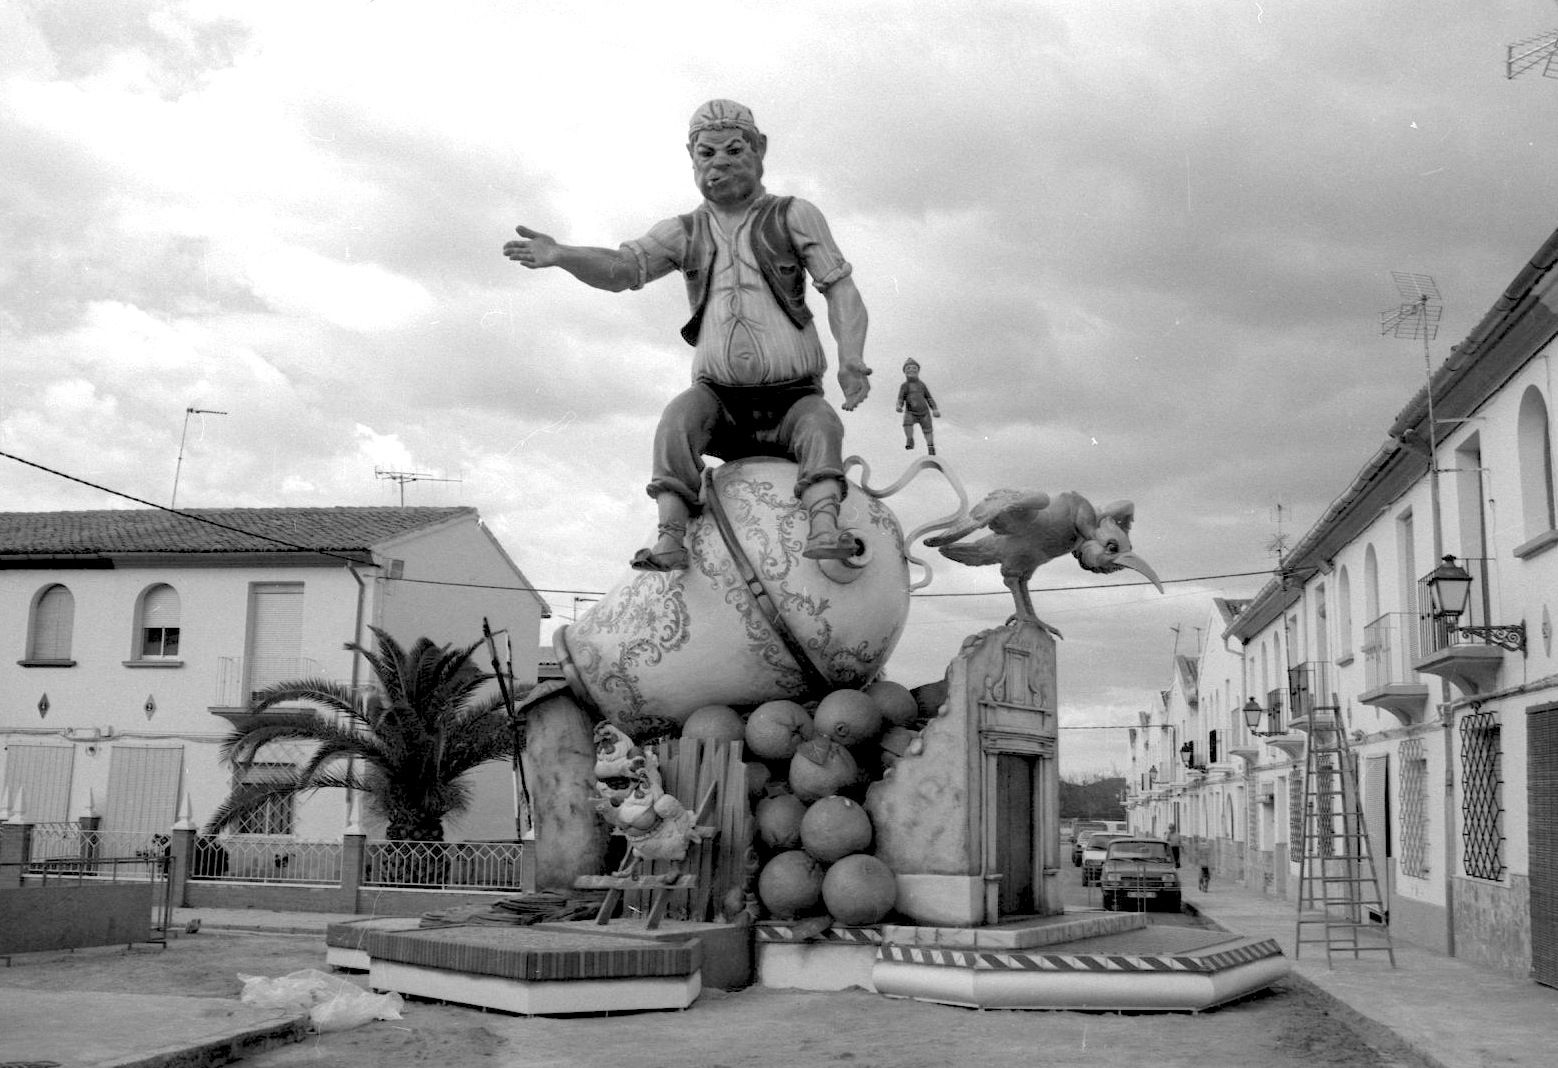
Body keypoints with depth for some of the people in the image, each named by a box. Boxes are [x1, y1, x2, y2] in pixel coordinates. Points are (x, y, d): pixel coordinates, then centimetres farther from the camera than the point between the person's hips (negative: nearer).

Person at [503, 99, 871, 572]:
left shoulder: (792, 217, 4)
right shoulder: (685, 232, 10)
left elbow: (840, 288, -2)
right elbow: (622, 266, -4)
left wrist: (850, 360, -20)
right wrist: (560, 255, -25)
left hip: (792, 398, -1)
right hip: (721, 398, 1)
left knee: (822, 424, -30)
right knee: (679, 416, -27)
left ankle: (824, 527, -41)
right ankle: (670, 536, -31)